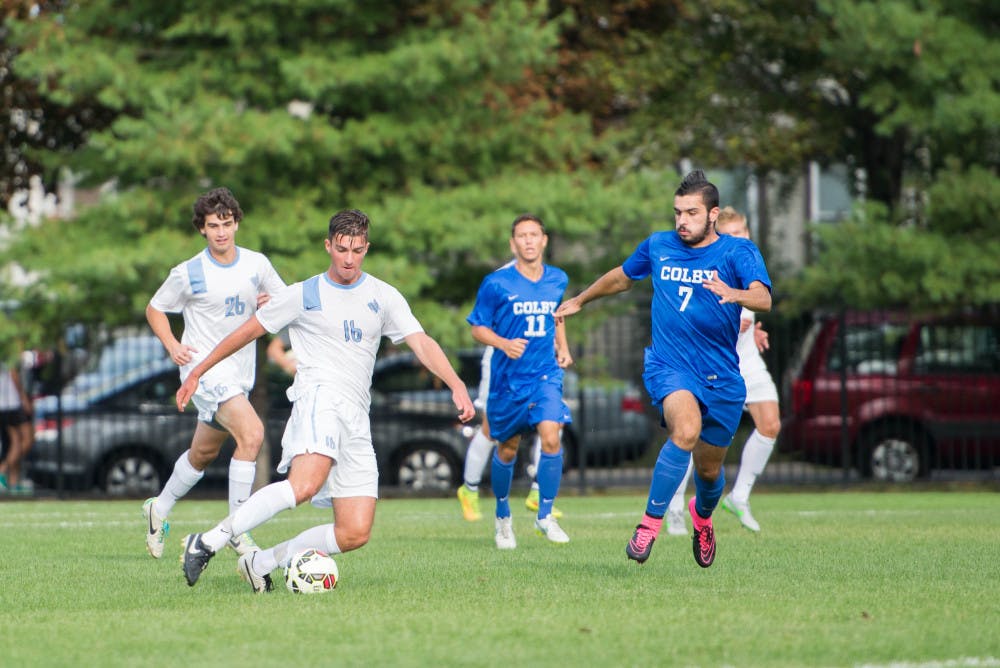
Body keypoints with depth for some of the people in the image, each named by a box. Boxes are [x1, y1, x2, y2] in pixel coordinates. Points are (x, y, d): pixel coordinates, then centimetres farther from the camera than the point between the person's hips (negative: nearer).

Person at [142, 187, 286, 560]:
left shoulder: (257, 264, 2)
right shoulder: (188, 274, -8)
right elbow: (154, 309, 5)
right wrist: (172, 345, -12)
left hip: (241, 371, 6)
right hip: (204, 369, -6)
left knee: (204, 452, 20)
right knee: (252, 434, -26)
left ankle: (159, 510, 44)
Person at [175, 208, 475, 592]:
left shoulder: (384, 297, 14)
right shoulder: (304, 295, 8)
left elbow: (421, 343, 5)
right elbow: (248, 331, 16)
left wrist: (456, 385, -13)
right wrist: (197, 373, 18)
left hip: (356, 417, 5)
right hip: (318, 397, -5)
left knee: (356, 533, -5)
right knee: (306, 484, -36)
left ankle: (261, 563, 8)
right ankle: (209, 542, -32)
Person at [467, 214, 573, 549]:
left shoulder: (558, 280, 4)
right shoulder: (496, 283, -8)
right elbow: (478, 328, -3)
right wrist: (504, 343, -19)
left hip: (546, 375, 1)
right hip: (508, 379, -1)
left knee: (551, 438, -18)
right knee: (507, 449, 9)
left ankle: (545, 516, -4)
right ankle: (503, 516, 32)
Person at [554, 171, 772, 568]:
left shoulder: (738, 252, -4)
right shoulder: (658, 246, 5)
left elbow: (763, 298, -22)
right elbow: (622, 277, 26)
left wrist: (733, 294, -44)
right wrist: (580, 300, 38)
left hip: (722, 377, 1)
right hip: (668, 366, -1)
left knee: (709, 469, 12)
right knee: (686, 430, -32)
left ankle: (702, 516, 48)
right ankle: (650, 524, -23)